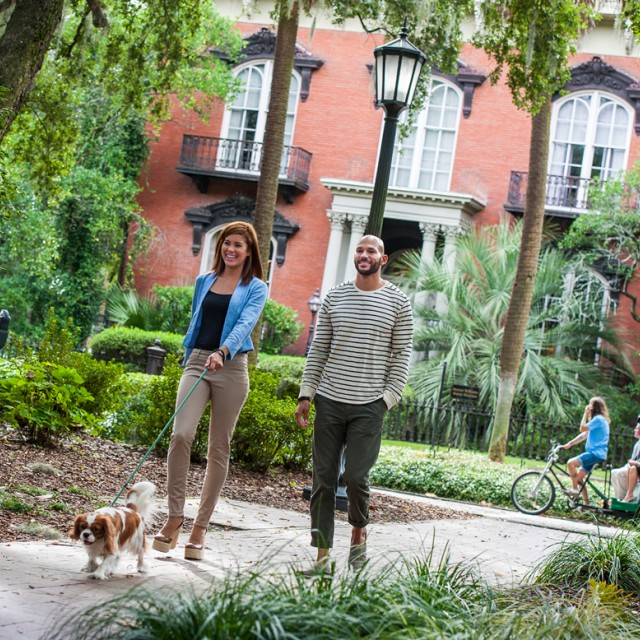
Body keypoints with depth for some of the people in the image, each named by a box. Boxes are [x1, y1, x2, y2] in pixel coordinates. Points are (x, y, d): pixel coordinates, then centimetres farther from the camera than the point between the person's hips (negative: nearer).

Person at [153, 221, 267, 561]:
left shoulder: (256, 288, 2)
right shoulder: (204, 281, 14)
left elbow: (245, 324, -15)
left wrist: (223, 351, -33)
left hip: (231, 367, -2)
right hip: (197, 362, 2)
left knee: (219, 448, 2)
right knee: (181, 434, -18)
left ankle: (200, 527, 9)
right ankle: (175, 517, -9)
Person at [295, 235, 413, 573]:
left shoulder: (397, 301, 2)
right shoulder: (334, 297, 9)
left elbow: (402, 355, 2)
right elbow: (318, 350, 10)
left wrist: (388, 400, -7)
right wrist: (305, 395, 3)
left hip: (369, 405, -3)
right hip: (329, 401, 3)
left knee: (355, 476, -8)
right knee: (323, 479, 1)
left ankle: (359, 532, 22)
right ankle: (323, 556, 7)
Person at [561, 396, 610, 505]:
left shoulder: (598, 419, -11)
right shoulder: (597, 419, 22)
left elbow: (583, 428, -18)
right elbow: (584, 435, 21)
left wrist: (586, 413, -8)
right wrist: (569, 444, 14)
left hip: (596, 453, -10)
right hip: (594, 453, 10)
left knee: (571, 463, -22)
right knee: (578, 477, 8)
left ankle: (575, 490, -16)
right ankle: (586, 503, 10)